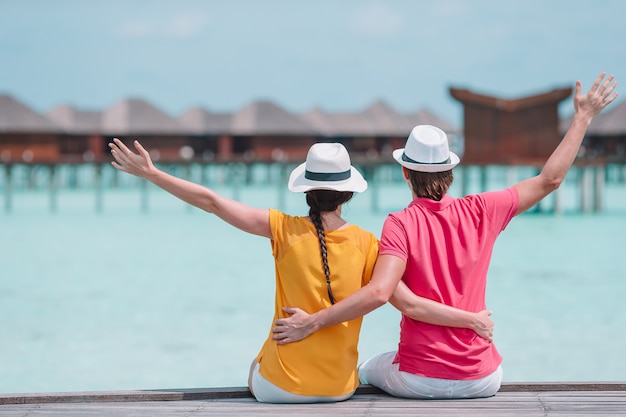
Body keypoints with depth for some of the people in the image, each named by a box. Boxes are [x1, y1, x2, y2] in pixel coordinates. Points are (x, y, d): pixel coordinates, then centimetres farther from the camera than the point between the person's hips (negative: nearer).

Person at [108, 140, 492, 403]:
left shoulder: (285, 230, -13)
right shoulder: (365, 244, -12)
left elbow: (211, 201, -9)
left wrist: (150, 172, -2)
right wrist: (472, 319, -4)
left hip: (281, 387, -1)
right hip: (340, 386, 1)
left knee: (256, 366, 37)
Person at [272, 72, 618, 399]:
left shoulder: (400, 224, -14)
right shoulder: (482, 212, -5)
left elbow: (379, 292, -27)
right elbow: (549, 180, 4)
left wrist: (311, 323, -25)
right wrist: (582, 117, 11)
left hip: (419, 380, -2)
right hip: (481, 379, 3)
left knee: (366, 370, 32)